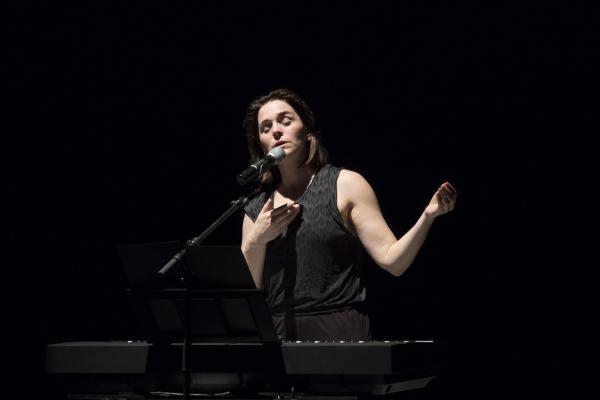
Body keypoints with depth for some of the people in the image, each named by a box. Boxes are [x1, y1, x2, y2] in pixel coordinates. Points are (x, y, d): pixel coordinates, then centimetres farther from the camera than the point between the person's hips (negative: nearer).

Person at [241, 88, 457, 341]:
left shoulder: (346, 185, 2)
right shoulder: (256, 209, 11)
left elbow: (393, 261, -5)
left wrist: (428, 215, -18)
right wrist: (256, 240, -9)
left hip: (339, 331, -2)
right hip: (275, 337, 3)